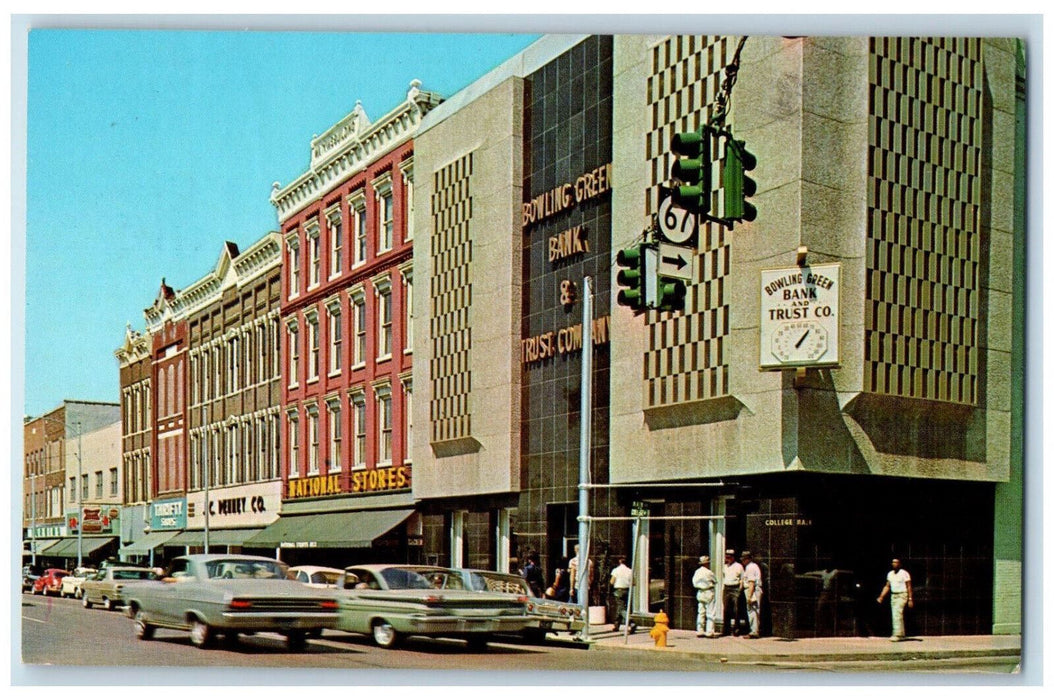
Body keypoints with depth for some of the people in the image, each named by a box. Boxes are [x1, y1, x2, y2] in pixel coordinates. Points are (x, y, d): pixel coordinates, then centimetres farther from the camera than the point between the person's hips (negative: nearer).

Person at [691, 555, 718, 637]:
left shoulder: (697, 572, 4)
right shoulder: (708, 572, -15)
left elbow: (694, 582, 7)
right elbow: (715, 581, -5)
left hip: (700, 593, 7)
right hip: (709, 593, -7)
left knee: (701, 612, 11)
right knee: (710, 613, -2)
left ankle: (699, 631, 11)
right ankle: (709, 631, -4)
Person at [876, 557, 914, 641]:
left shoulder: (904, 573, -8)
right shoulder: (890, 574, 11)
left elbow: (909, 587, -8)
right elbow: (887, 587, 16)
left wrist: (910, 599, -13)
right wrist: (881, 596, 7)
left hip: (902, 596, -7)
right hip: (893, 596, 7)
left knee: (897, 615, -17)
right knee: (898, 616, 9)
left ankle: (897, 634, -20)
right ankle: (901, 634, 18)